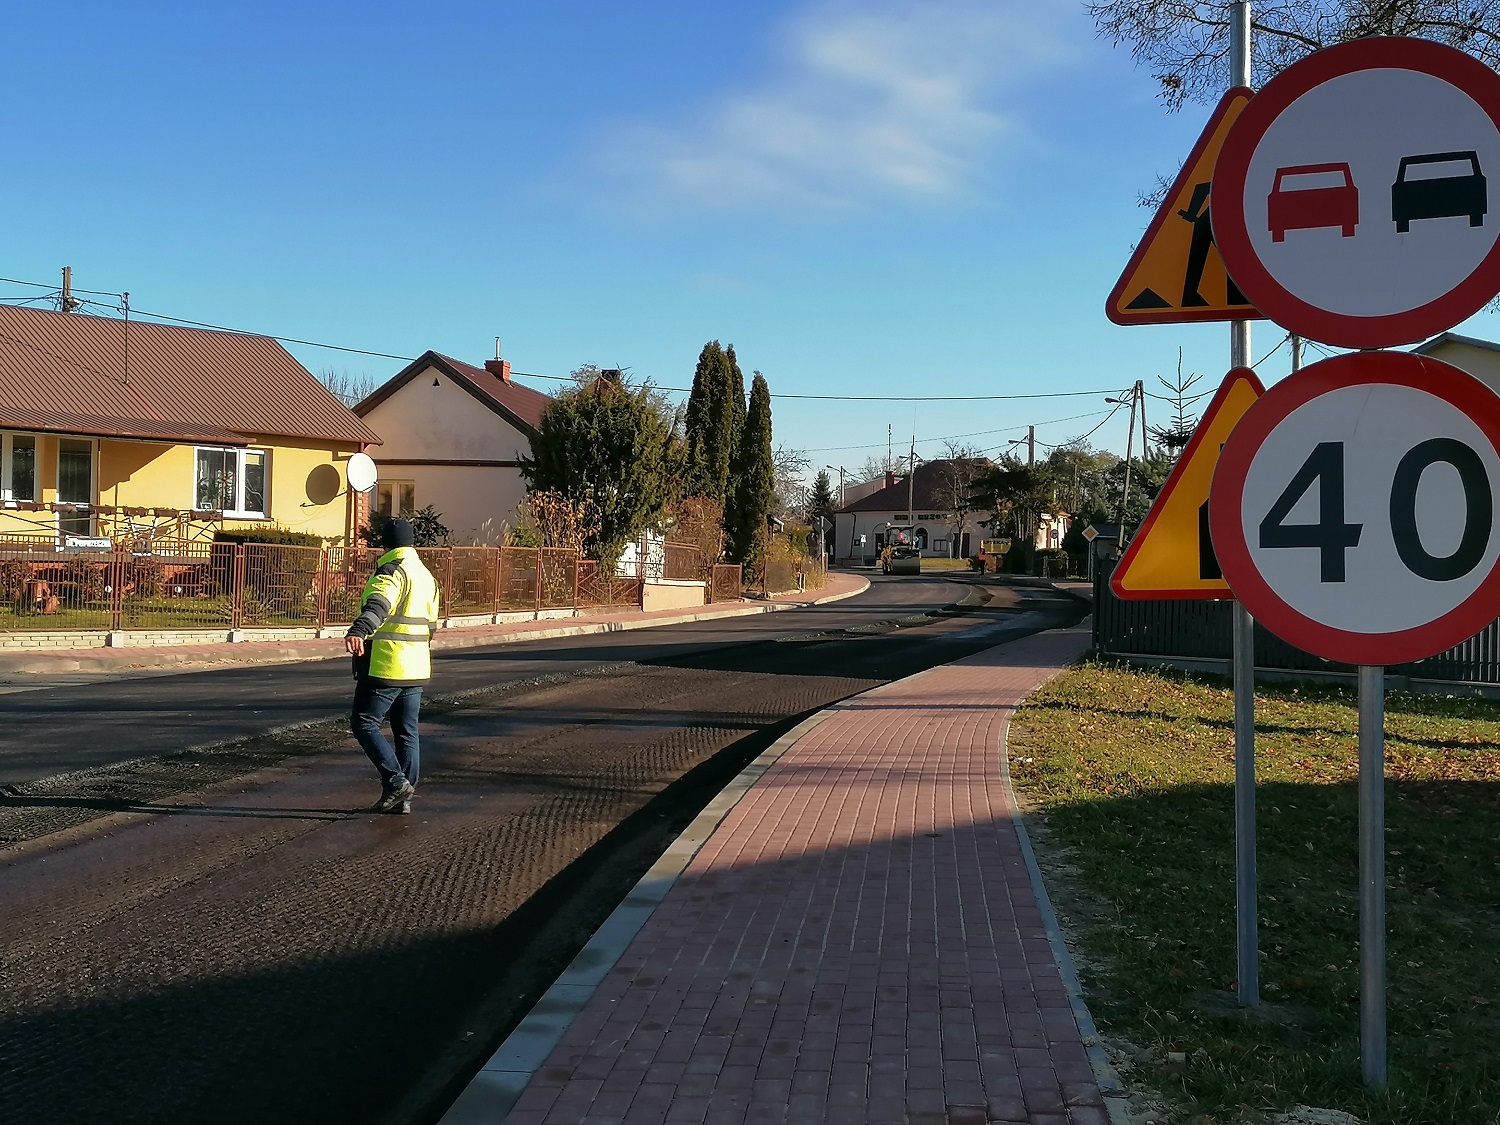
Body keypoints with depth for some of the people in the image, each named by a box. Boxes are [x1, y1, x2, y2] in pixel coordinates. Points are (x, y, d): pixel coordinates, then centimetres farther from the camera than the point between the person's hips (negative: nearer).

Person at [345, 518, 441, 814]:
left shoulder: (391, 571, -11)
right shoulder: (427, 576, 16)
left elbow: (378, 604, -33)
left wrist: (358, 631, -49)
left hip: (384, 665, -8)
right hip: (416, 668, 8)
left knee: (364, 722, 0)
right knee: (407, 731, 11)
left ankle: (396, 781, -8)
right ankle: (404, 796, 13)